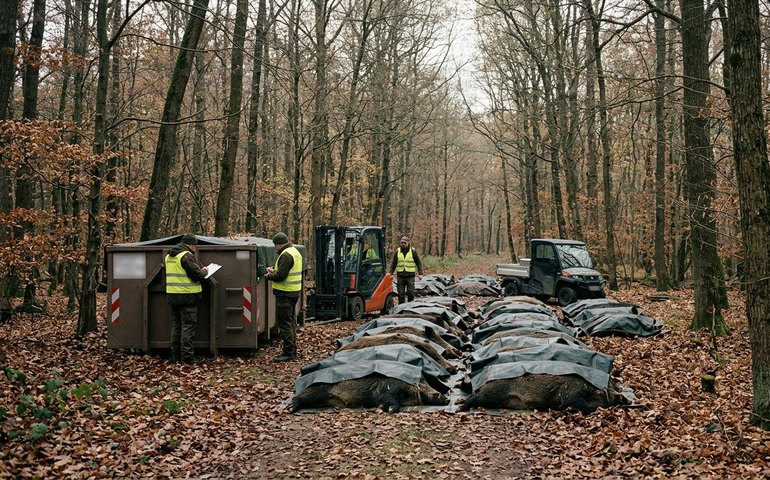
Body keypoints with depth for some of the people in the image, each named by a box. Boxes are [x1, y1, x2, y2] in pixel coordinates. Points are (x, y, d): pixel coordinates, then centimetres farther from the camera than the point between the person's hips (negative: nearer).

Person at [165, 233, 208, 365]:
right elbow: (197, 274, -19)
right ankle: (187, 356, -4)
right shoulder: (187, 255, -15)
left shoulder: (169, 256, 14)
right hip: (187, 296, -8)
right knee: (188, 326, -4)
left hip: (173, 295, 8)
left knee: (176, 325, 14)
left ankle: (175, 356, 18)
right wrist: (204, 271, 3)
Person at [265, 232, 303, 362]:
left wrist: (269, 276, -5)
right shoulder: (295, 252, 15)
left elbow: (280, 276, -22)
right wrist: (274, 271, 15)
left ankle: (288, 353, -5)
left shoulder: (286, 255, -18)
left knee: (284, 323, -6)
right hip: (294, 292, 11)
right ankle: (293, 352, 23)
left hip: (285, 293, -11)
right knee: (291, 321, 16)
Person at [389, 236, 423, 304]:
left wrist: (420, 273, -4)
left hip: (410, 276, -2)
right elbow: (393, 263, 11)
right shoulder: (397, 251, 6)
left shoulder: (413, 251, 0)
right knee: (401, 293, 4)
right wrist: (391, 273, 3)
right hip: (400, 276, 2)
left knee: (411, 293, -2)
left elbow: (418, 262, 4)